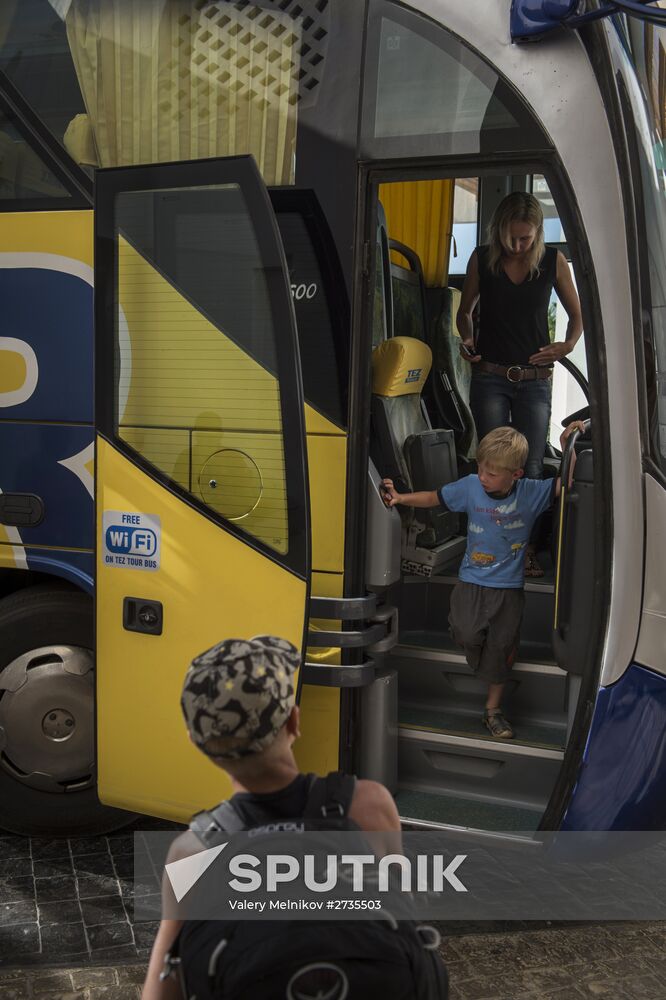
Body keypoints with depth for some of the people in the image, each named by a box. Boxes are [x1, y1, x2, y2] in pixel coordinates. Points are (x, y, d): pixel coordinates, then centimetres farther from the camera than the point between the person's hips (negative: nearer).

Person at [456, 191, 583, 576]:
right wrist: (467, 340, -6)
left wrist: (568, 345, -10)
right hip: (491, 377, 0)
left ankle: (527, 547, 12)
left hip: (536, 380, 0)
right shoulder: (482, 259, 1)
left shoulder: (553, 260, 0)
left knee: (531, 469, 2)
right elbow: (465, 311, 14)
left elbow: (577, 313, 10)